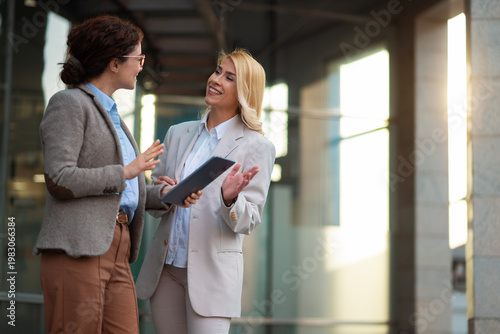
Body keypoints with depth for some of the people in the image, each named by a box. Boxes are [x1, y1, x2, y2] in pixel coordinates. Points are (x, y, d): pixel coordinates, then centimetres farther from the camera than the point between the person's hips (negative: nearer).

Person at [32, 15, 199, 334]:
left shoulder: (110, 113, 25)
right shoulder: (69, 103, -2)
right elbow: (59, 179, -14)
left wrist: (164, 194, 8)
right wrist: (125, 172, -8)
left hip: (116, 251, 8)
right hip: (76, 248, -8)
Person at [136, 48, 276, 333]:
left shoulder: (257, 147, -3)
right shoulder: (178, 134, 12)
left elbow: (248, 223, -6)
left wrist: (230, 198, -27)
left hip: (213, 272, -5)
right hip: (166, 266, 5)